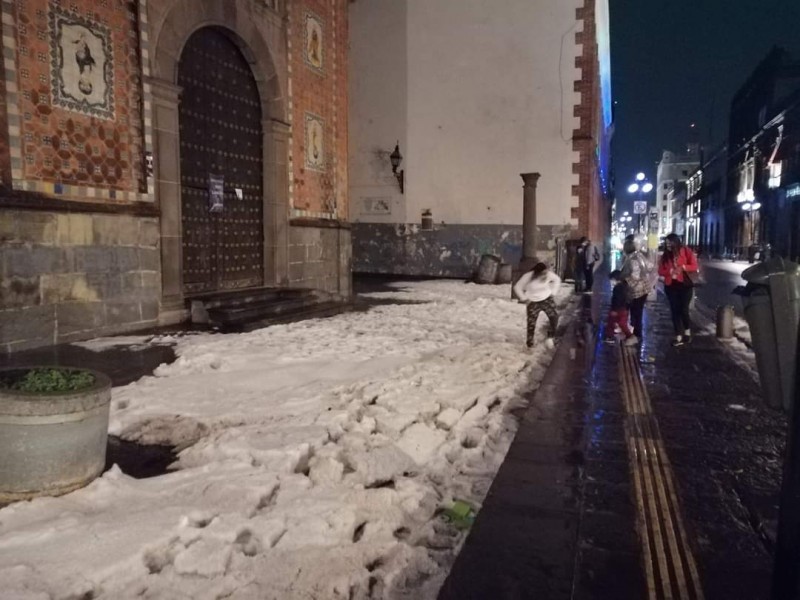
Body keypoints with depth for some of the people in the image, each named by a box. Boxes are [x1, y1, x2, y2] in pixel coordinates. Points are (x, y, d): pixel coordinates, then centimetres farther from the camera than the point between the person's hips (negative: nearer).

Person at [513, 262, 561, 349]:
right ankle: (529, 341, 18)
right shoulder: (528, 277, -26)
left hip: (547, 299, 3)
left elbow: (557, 279, 3)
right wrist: (524, 298, -10)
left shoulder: (548, 274, -19)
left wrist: (552, 291, 1)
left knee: (554, 316, 1)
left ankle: (552, 334, 27)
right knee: (531, 322, 1)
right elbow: (517, 287, -14)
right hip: (533, 302, -3)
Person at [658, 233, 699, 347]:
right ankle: (679, 337, 10)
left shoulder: (686, 252, -3)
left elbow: (694, 266, -7)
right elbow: (660, 271, 4)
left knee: (683, 310, -5)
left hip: (685, 285, -4)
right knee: (675, 311, 4)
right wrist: (670, 271, -15)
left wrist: (683, 267, -22)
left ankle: (687, 333, 21)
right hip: (671, 286, 4)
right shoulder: (665, 255, 7)